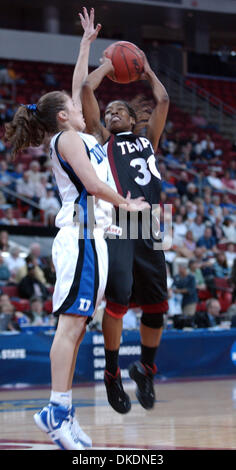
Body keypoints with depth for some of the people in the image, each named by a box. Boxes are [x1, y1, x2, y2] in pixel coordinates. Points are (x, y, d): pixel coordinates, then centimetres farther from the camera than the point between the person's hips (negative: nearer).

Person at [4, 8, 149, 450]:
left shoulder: (76, 136, 20)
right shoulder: (68, 137, -5)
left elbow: (78, 87, 32)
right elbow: (93, 184, -15)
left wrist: (87, 42, 35)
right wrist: (128, 204, -2)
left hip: (89, 237, 9)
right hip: (81, 237, -9)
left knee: (75, 327, 5)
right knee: (71, 325, -14)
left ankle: (62, 413, 5)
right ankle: (57, 410, -19)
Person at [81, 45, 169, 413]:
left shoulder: (147, 138, 24)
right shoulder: (103, 138, 14)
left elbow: (162, 100, 19)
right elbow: (87, 89, 8)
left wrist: (147, 71, 31)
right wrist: (107, 66, 22)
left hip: (148, 227, 4)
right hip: (117, 223, -4)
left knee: (156, 306, 4)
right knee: (119, 297, -18)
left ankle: (146, 369, 27)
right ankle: (112, 375, -2)